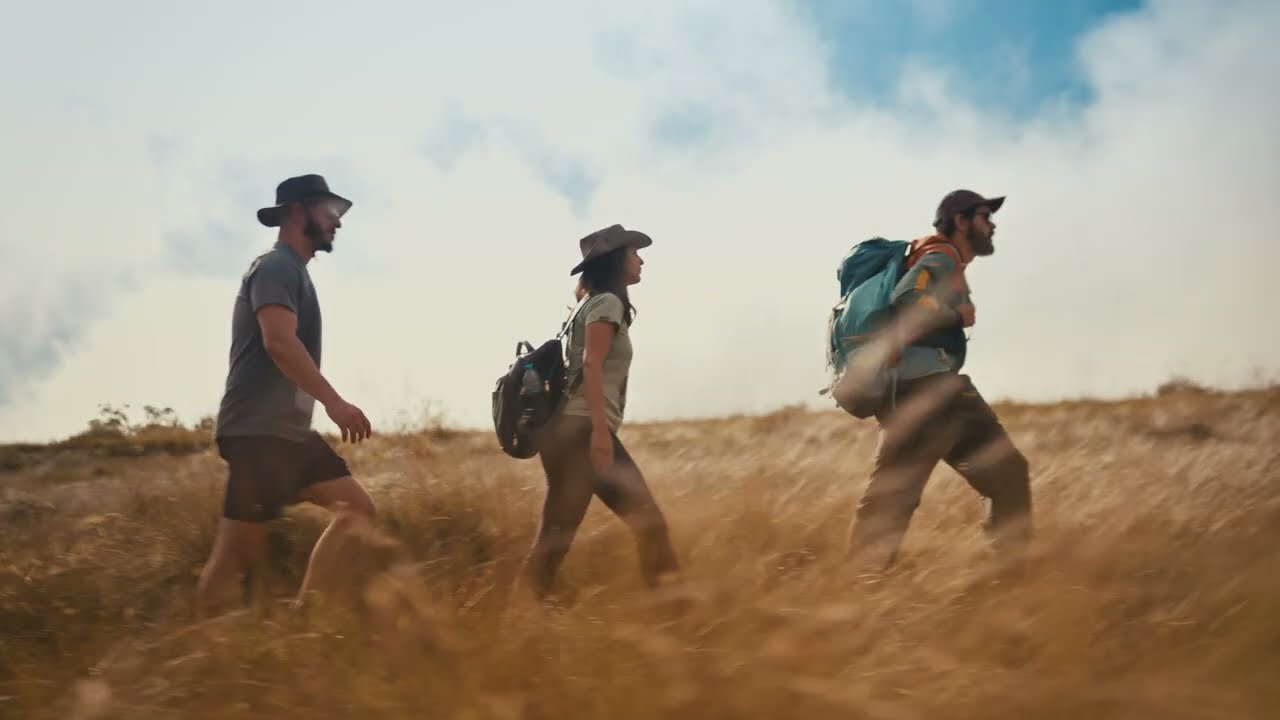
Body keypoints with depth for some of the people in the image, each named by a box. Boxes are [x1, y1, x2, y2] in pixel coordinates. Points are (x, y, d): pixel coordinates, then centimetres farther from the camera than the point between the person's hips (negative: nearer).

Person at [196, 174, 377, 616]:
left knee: (356, 508, 4)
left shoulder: (294, 272, 22)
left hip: (288, 431, 10)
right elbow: (279, 342, -23)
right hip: (258, 432, -10)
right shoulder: (276, 266, -9)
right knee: (237, 553, -9)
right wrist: (335, 403, -28)